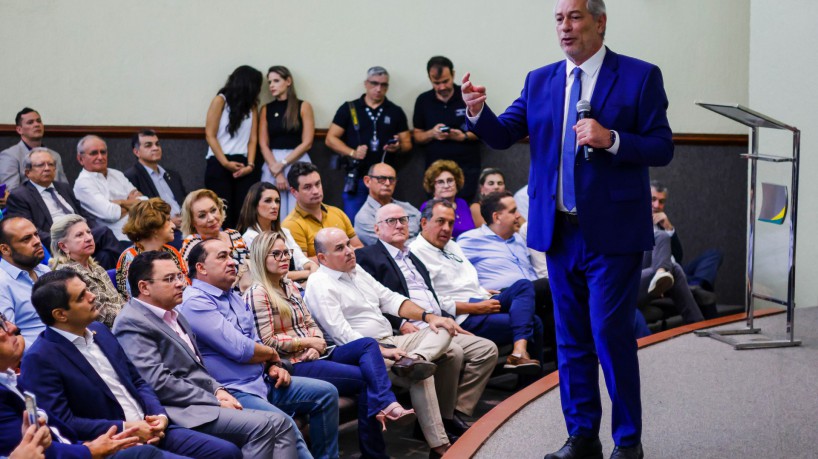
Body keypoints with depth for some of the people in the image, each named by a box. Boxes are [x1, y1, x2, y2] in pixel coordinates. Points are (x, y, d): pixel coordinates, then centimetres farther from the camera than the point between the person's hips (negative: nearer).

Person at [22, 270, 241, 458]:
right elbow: (62, 423, -16)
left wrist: (160, 416, 0)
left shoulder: (99, 331, 13)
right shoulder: (40, 359, -10)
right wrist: (124, 429, -15)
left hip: (150, 430, 8)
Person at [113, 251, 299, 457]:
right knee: (261, 425, -24)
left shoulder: (172, 315, 19)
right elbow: (158, 382, -18)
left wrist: (217, 390, 4)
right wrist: (215, 402, -14)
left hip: (203, 399, 9)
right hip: (181, 411, -9)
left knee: (279, 422, -8)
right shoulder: (132, 323, -10)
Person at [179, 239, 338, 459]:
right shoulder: (195, 303, -15)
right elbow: (240, 349, -21)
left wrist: (273, 366, 0)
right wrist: (272, 354, -2)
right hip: (233, 391, -10)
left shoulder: (233, 297, 15)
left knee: (326, 393, 8)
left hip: (262, 380, 10)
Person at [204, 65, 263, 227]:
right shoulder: (220, 100, 2)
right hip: (219, 164, -4)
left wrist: (250, 164, -6)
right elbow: (210, 136, -3)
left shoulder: (252, 105, 15)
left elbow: (253, 138, 9)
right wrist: (225, 162, -11)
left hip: (243, 165, 4)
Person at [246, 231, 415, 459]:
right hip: (292, 365, -8)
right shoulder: (258, 294, -9)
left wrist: (316, 345, -6)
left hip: (313, 356, 8)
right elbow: (267, 342, -15)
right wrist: (308, 342, -9)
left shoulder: (289, 286, 18)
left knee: (368, 344, -14)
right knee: (364, 377, -17)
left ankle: (385, 405, -33)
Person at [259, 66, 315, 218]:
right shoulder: (266, 109, 10)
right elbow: (263, 144, 4)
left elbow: (307, 143, -3)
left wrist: (283, 163, -9)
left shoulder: (304, 106, 3)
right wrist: (276, 171, -9)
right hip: (272, 165, 2)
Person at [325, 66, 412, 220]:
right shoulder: (349, 109, 5)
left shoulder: (396, 112, 12)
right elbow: (331, 138, 3)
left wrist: (398, 147, -10)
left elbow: (407, 143, 13)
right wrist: (352, 152, -12)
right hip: (356, 178, -1)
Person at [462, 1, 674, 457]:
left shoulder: (640, 77, -3)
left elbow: (662, 147, -6)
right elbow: (503, 134, 3)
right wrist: (478, 111, -17)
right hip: (559, 231, 5)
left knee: (612, 335, -4)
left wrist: (611, 140, -21)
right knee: (571, 339, 11)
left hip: (612, 231, -5)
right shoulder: (540, 81, 10)